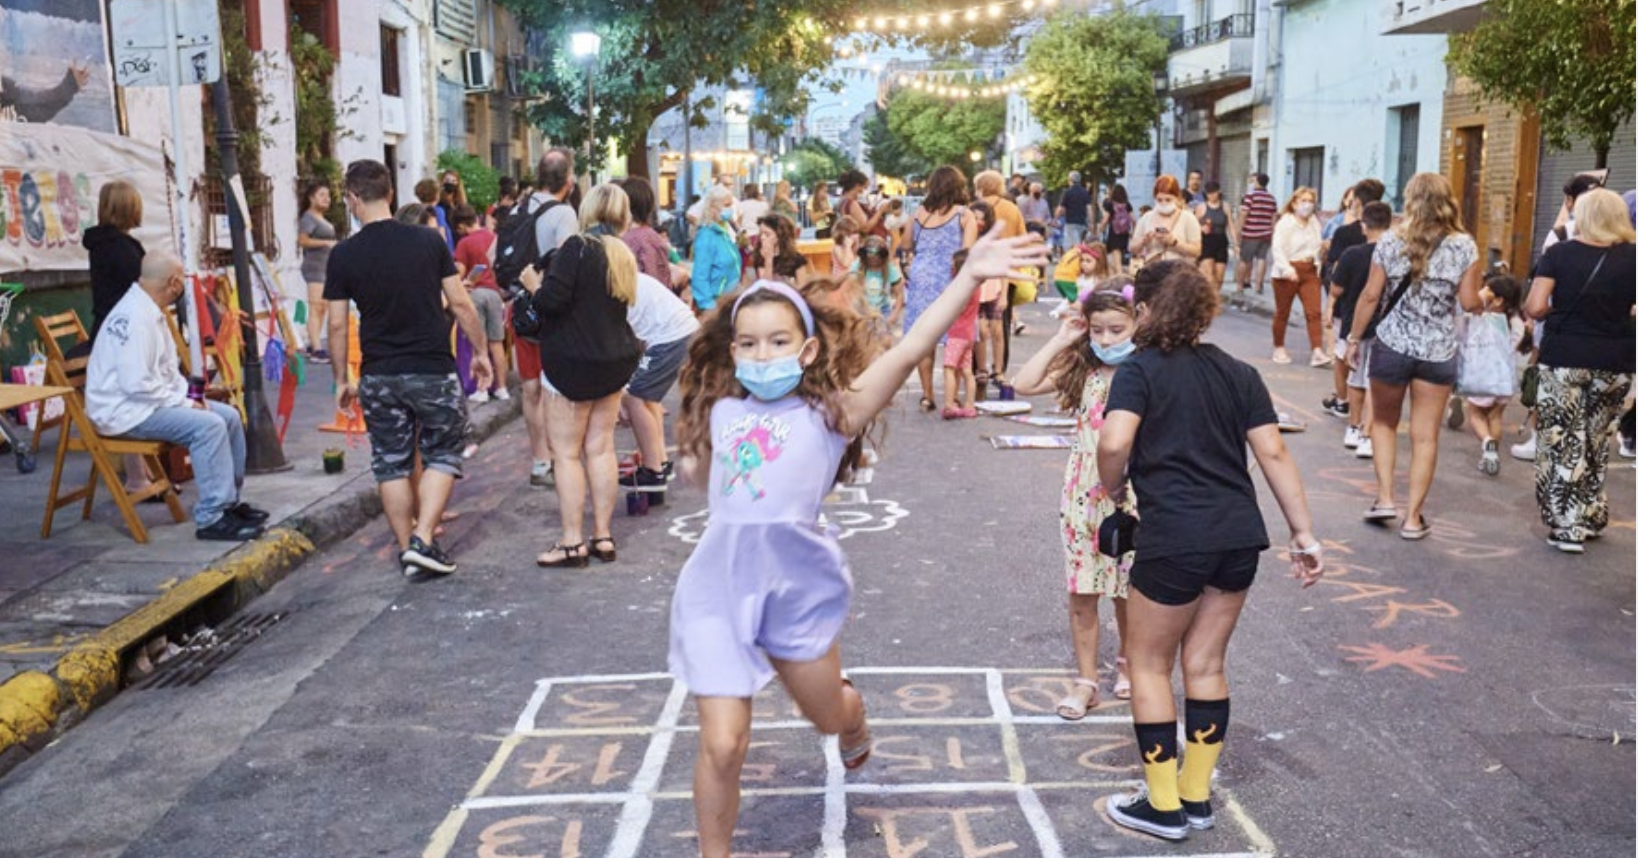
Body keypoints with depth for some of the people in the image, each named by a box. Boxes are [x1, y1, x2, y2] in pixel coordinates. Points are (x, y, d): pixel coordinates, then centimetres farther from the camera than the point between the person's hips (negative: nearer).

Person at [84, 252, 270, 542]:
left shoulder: (152, 312, 12)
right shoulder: (134, 316, -21)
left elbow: (168, 368, 20)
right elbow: (136, 383, -27)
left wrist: (189, 395, 3)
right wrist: (184, 403, -18)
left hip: (148, 401, 11)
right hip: (124, 410, -11)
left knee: (229, 416, 6)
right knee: (208, 426, -27)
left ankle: (228, 501, 15)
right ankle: (211, 519, -23)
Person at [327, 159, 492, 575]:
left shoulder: (343, 255, -3)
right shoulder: (428, 242, -4)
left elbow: (337, 325, 0)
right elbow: (461, 303, -2)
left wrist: (342, 380, 11)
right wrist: (481, 351, 9)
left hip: (378, 376, 1)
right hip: (433, 369, -1)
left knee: (391, 463, 12)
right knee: (442, 455, 10)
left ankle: (407, 548, 16)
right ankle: (423, 539, -2)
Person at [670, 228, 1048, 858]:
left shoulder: (829, 413, -4)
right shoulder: (720, 412, 5)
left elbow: (909, 350, -16)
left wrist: (969, 275, -23)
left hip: (797, 582, 0)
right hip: (719, 584, 1)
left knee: (828, 717, 21)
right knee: (722, 746, -4)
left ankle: (853, 721, 60)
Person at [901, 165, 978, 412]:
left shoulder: (919, 213, 8)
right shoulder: (964, 215, -3)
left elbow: (906, 244, 17)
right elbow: (967, 252, -12)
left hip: (920, 277, 3)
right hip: (949, 279, -3)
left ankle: (927, 395, 14)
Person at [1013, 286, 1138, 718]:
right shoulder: (1081, 370, 1)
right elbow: (1025, 384, -9)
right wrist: (1061, 340, -8)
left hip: (1134, 496, -2)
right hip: (1083, 495, 2)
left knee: (1128, 591, 12)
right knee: (1082, 595, 5)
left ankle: (1128, 662, 37)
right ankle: (1086, 681, 16)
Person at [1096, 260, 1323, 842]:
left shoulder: (1141, 370, -3)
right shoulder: (1238, 374, 12)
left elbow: (1114, 442, -20)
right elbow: (1273, 454, 7)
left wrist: (1113, 489, 0)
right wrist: (1305, 536, 9)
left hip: (1174, 539, -6)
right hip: (1240, 536, 6)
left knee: (1149, 664, 11)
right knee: (1205, 662, 18)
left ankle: (1164, 806, 18)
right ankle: (1196, 794, 28)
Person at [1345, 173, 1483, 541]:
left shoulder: (1391, 242, -4)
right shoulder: (1463, 246, -5)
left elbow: (1370, 296, -3)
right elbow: (1469, 303, -4)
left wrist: (1354, 338, 7)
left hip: (1392, 345, 0)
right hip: (1438, 351, 0)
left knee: (1383, 423, 20)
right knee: (1425, 437, 6)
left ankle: (1385, 498, 10)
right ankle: (1413, 517, 8)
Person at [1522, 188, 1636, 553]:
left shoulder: (1559, 253, -5)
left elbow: (1535, 307, -11)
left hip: (1563, 360, -2)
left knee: (1563, 443, 6)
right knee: (1596, 442, 18)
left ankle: (1568, 527, 5)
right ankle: (1591, 518, 28)